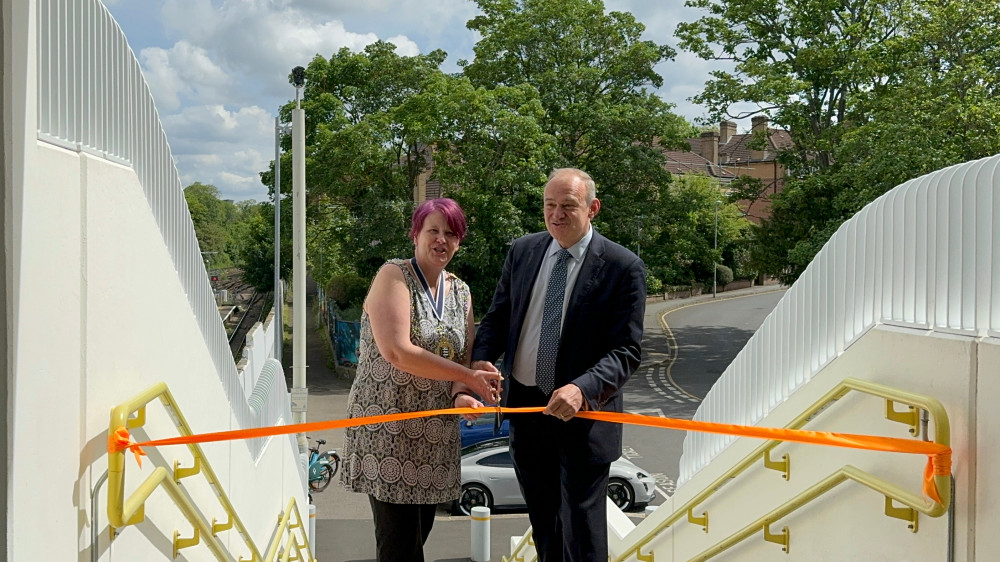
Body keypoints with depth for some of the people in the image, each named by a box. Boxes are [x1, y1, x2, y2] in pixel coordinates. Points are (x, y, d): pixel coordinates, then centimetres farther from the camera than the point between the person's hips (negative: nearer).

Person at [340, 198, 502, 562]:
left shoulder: (460, 292, 12)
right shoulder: (394, 275, -8)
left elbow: (466, 358, 12)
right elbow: (396, 351, -21)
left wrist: (463, 394, -11)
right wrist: (470, 377, -19)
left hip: (434, 432, 6)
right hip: (387, 427, -6)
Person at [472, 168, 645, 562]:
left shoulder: (623, 267, -12)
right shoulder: (522, 252, 3)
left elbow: (626, 351, -14)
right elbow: (498, 316, 7)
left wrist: (583, 389, -31)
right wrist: (481, 359, -13)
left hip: (582, 413, -4)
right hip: (524, 406, 5)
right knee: (543, 523, 21)